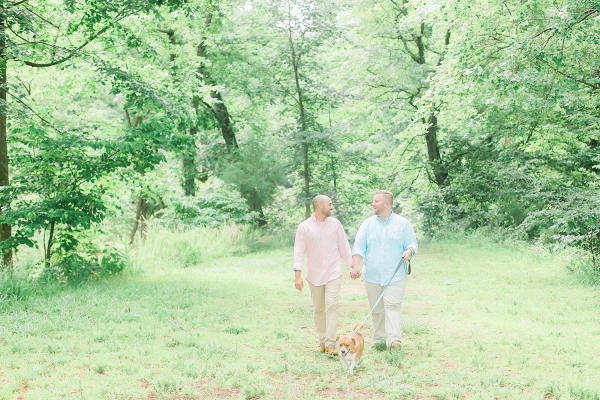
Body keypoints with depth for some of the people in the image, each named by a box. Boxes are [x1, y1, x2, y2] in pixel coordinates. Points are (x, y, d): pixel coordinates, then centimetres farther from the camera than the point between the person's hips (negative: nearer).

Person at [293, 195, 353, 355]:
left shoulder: (335, 224, 2)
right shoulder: (304, 227, -4)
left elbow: (344, 246, 9)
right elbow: (298, 251, -6)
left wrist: (353, 266, 10)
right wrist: (298, 275, -13)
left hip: (333, 273, 0)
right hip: (314, 274, 0)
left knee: (332, 305, -12)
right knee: (319, 309, 9)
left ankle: (330, 343, -11)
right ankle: (322, 341, 21)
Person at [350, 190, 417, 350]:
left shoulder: (403, 223, 3)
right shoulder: (367, 224, 7)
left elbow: (412, 243, 6)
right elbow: (359, 246, 0)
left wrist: (409, 251, -18)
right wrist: (356, 266, -15)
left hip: (395, 275, -3)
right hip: (372, 276, 3)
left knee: (392, 306, -14)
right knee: (377, 309, 8)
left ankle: (394, 340, -18)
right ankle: (379, 339, 17)